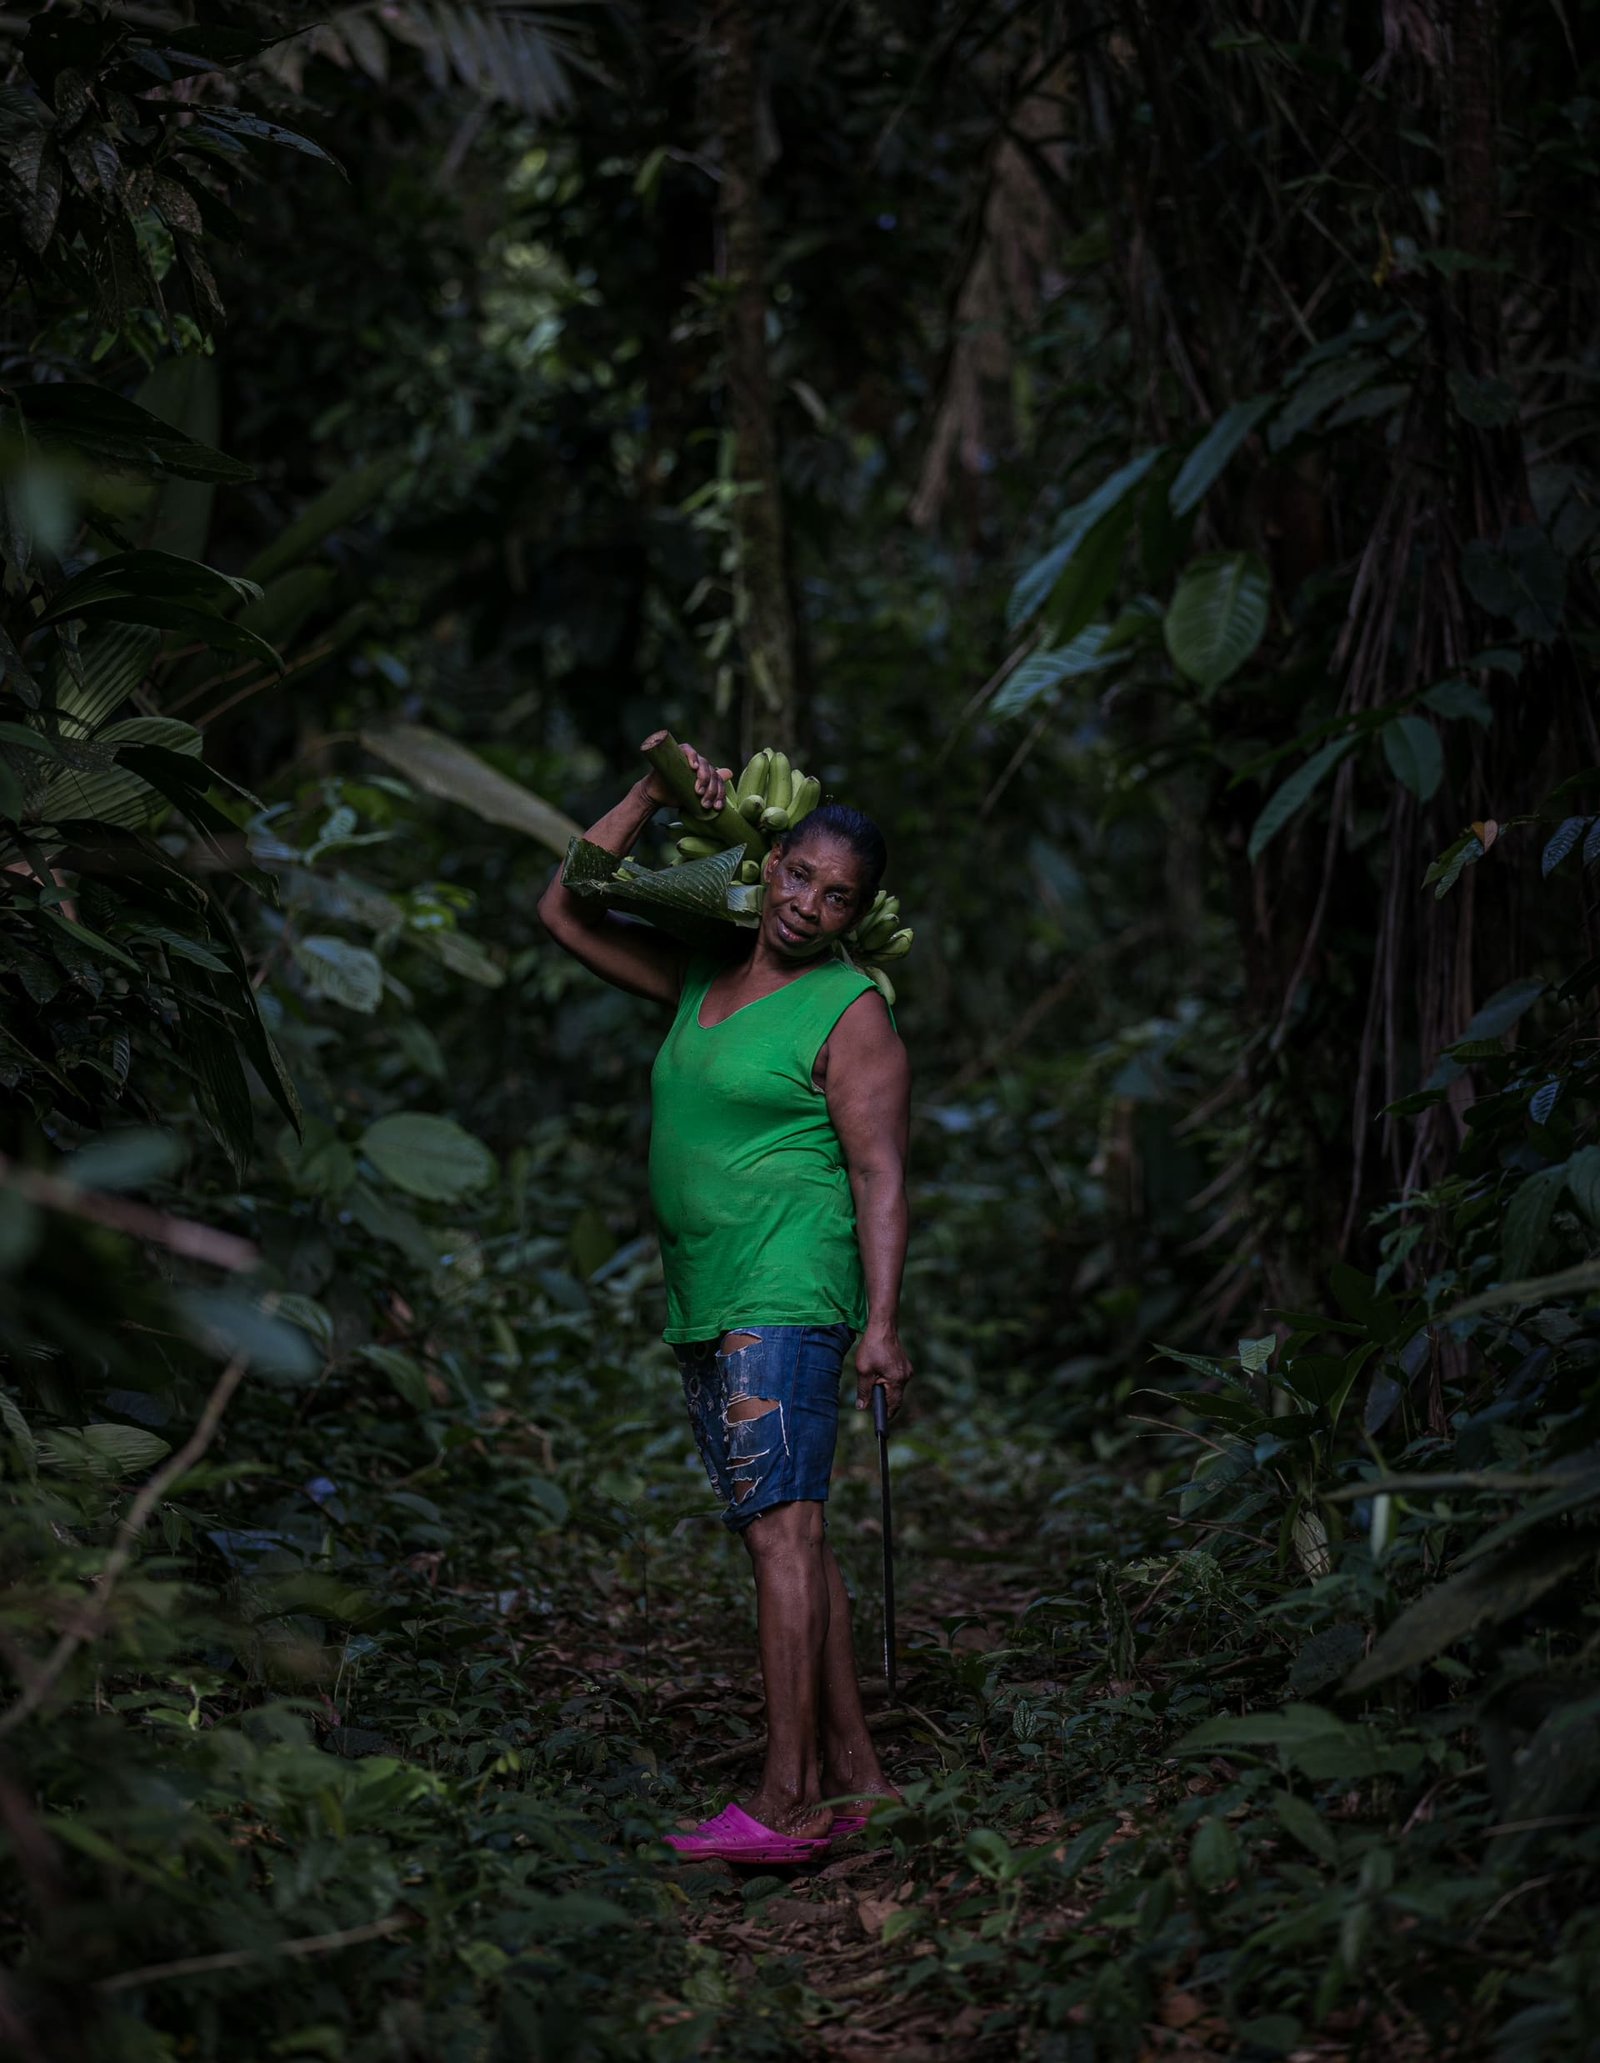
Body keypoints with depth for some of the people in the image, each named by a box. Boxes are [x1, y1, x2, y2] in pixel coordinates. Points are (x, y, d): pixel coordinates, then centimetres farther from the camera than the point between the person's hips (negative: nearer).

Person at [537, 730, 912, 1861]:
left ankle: (786, 1799, -18)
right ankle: (855, 1775, 14)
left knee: (786, 1525, -14)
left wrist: (882, 1323, -18)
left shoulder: (852, 1013, -4)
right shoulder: (701, 981, 16)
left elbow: (882, 1177, -9)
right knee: (783, 1539, 8)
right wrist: (649, 797, 12)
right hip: (705, 1310, 8)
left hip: (787, 1298, -8)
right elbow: (566, 912, 20)